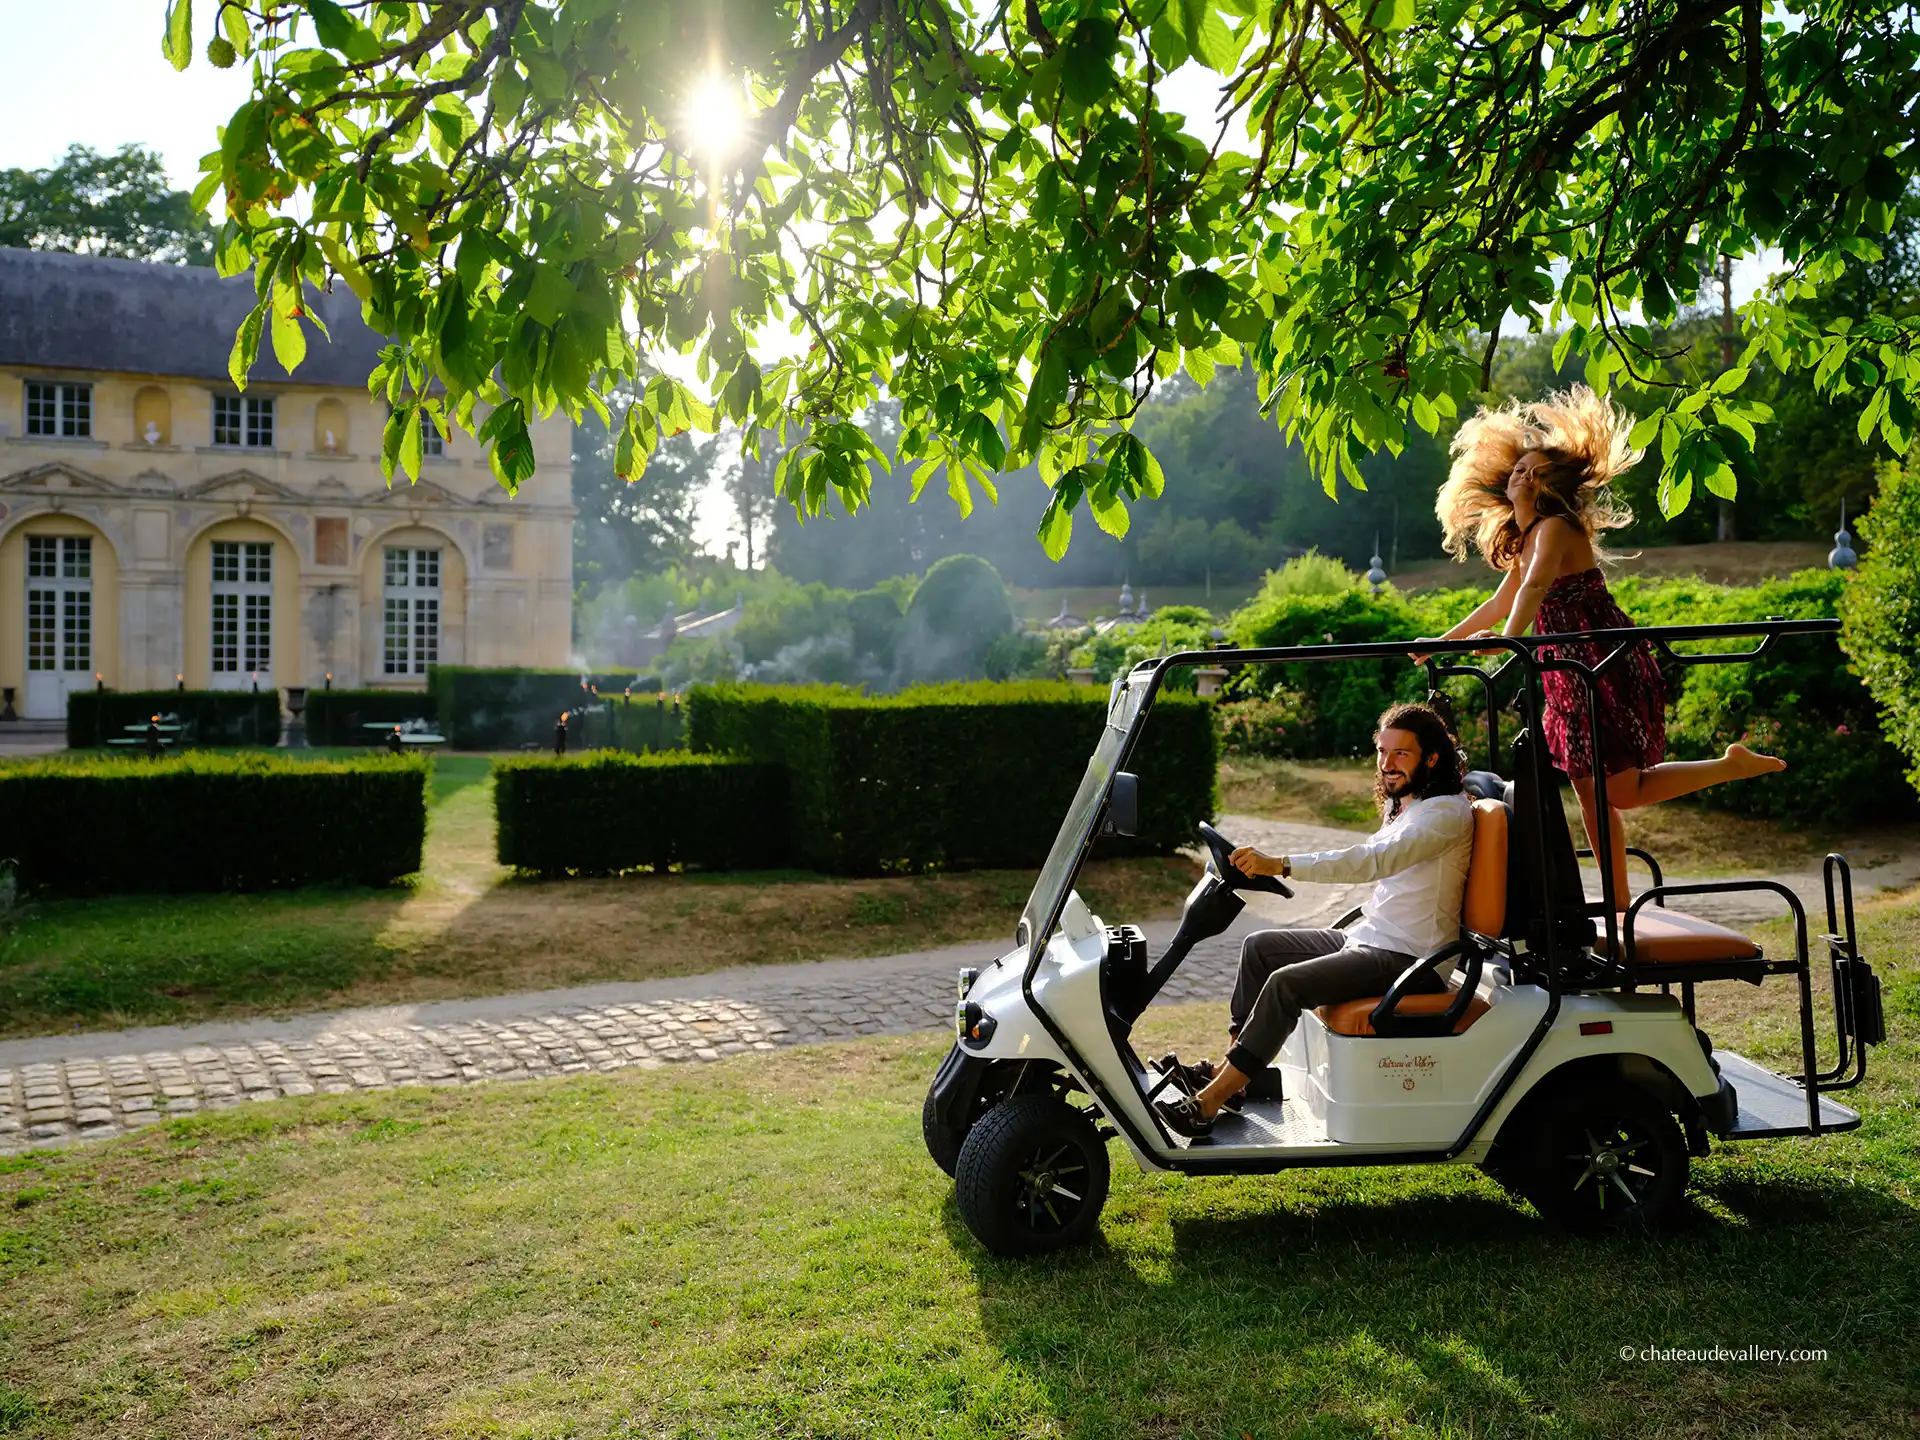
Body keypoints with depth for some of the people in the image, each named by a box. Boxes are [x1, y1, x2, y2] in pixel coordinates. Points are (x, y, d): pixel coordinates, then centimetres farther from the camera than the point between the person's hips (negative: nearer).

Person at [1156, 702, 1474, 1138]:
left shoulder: (1448, 812, -17)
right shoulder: (1400, 807, 14)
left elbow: (1376, 860, -31)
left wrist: (1281, 865, -39)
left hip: (1408, 958, -10)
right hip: (1368, 938, 10)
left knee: (1286, 983, -25)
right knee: (1259, 946, 7)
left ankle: (1206, 1105, -22)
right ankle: (1228, 1072, 4)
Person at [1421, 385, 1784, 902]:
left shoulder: (1555, 528, -14)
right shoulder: (1523, 539, 14)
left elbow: (1534, 588, -32)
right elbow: (1502, 603, 27)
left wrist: (1508, 641, -47)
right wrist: (1441, 641, 30)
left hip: (1609, 674, -9)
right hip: (1572, 679, 9)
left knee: (1623, 792, -6)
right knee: (1591, 796, 10)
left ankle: (1734, 764, 10)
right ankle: (1619, 904, 18)